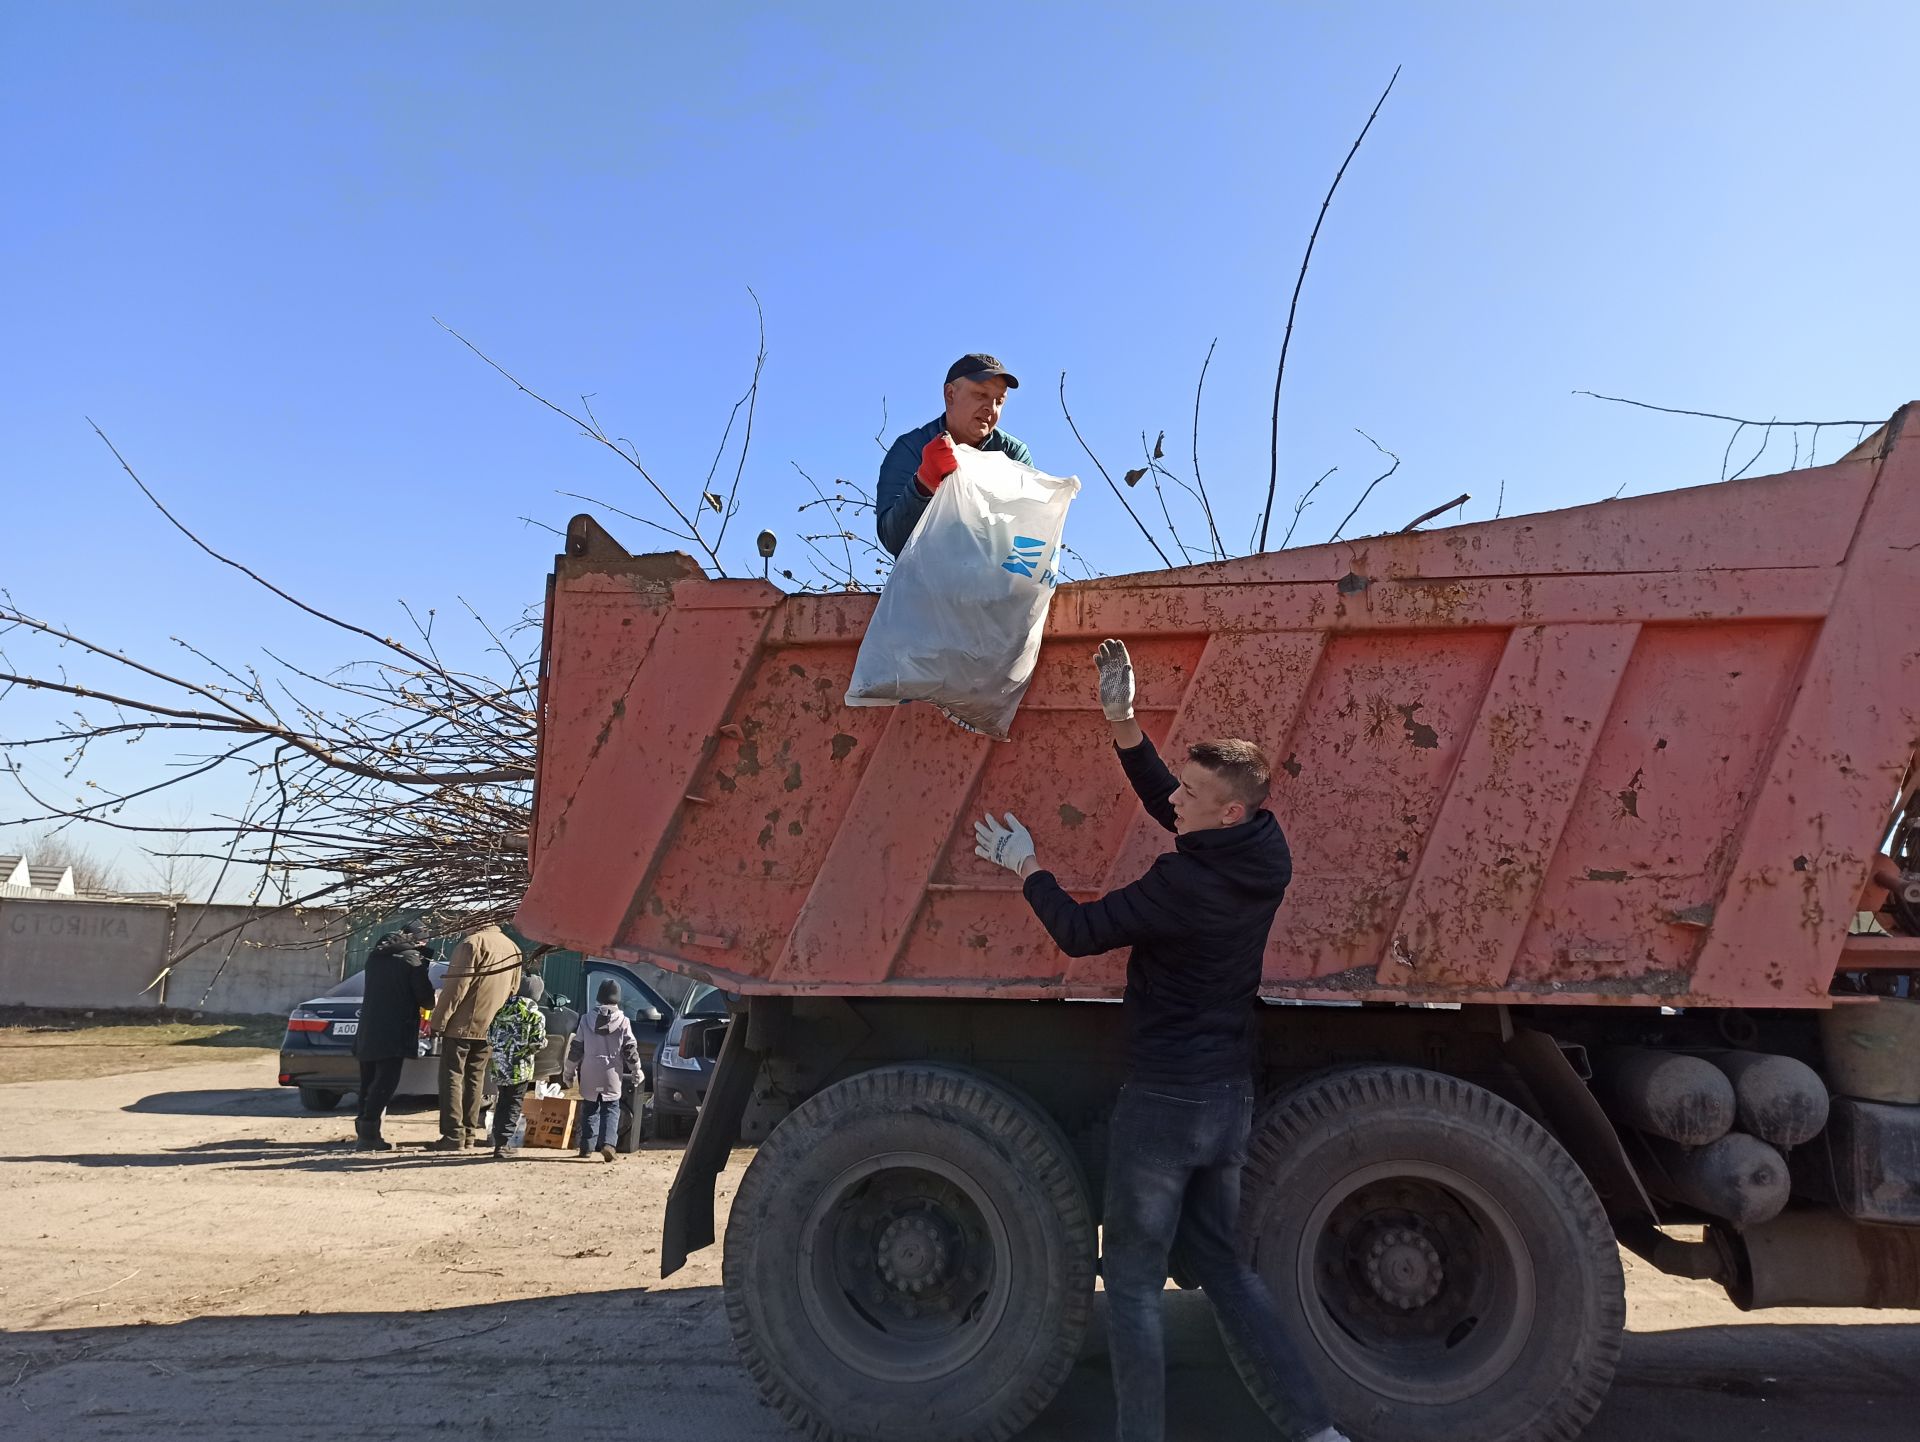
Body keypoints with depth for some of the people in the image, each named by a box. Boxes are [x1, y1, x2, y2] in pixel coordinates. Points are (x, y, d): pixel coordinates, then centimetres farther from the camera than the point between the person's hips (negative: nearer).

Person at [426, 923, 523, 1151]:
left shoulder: (473, 943, -13)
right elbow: (513, 990, 14)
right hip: (489, 1027, 7)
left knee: (452, 1077, -1)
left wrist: (439, 1020, -9)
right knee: (475, 1079, 14)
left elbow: (456, 987, -15)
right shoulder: (513, 949, 9)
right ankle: (470, 1132, 16)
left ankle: (454, 1134, -5)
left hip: (462, 1025, -7)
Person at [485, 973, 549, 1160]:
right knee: (513, 1107, 2)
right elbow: (537, 1044, -12)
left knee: (501, 1104, 18)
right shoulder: (536, 1016, -9)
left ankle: (499, 1141, 25)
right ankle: (502, 1144, -5)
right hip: (520, 1069, -5)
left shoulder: (503, 1010, 6)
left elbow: (490, 1037, 9)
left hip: (500, 1066, 5)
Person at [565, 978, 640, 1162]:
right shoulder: (623, 1022, -4)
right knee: (611, 1109, 6)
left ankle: (587, 1147, 11)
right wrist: (636, 1069, 12)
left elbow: (576, 1048, 3)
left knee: (590, 1109, 12)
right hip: (612, 1075, -1)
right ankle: (608, 1143, -10)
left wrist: (570, 1072, 11)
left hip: (590, 1074, 1)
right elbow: (630, 1049, -1)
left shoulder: (587, 1019, 0)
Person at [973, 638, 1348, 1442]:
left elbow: (1080, 932, -16)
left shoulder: (1188, 883, -25)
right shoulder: (1262, 854, -2)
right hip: (1228, 1095, 9)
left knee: (1132, 1277, 6)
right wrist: (1121, 720, 4)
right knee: (1220, 1262, 21)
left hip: (1165, 1100, -8)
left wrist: (1024, 867, -1)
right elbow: (1162, 800, 11)